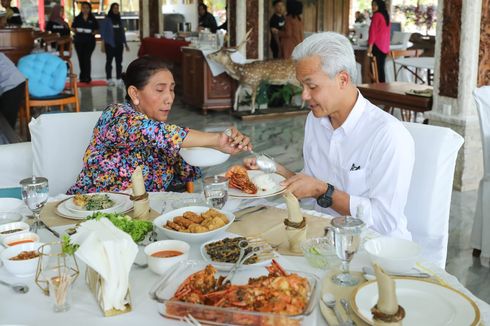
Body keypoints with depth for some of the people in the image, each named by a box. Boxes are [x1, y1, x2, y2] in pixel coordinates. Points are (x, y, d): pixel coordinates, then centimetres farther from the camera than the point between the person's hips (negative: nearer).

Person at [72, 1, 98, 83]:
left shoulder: (93, 19, 5)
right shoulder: (77, 18, 9)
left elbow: (96, 30, 9)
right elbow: (73, 28, 12)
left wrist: (93, 33, -10)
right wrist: (77, 31, -8)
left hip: (90, 41, -2)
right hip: (79, 41, 2)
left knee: (87, 58, -13)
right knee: (81, 59, 7)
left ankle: (87, 77, -13)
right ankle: (83, 76, 18)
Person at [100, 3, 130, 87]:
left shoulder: (119, 20, 14)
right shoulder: (107, 20, 0)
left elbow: (122, 32, 18)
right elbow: (103, 32, -1)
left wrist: (125, 43, 16)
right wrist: (103, 44, -8)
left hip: (119, 44, 4)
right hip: (110, 44, -4)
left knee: (119, 62, 2)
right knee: (109, 61, 0)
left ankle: (119, 79, 5)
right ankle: (109, 79, 3)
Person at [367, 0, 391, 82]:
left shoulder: (376, 15, -8)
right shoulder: (386, 16, 17)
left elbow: (373, 31, -13)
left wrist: (370, 46, -16)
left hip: (377, 46, -8)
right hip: (385, 47, 8)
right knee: (381, 68, 10)